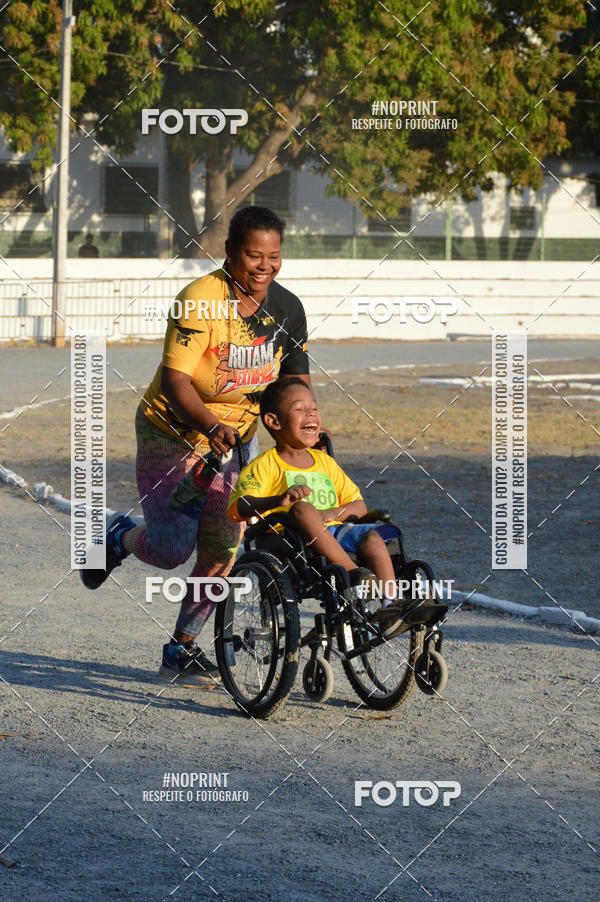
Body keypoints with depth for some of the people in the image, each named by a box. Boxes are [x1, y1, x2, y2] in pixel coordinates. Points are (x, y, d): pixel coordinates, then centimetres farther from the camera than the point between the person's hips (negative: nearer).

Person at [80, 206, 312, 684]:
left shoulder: (287, 309, -6)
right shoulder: (201, 300, -25)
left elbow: (296, 380, 3)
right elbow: (175, 380, -29)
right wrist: (211, 425, -45)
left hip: (237, 437, 5)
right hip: (173, 433, -5)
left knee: (221, 551, -1)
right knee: (171, 550, -11)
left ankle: (182, 649, 16)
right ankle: (119, 537, 25)